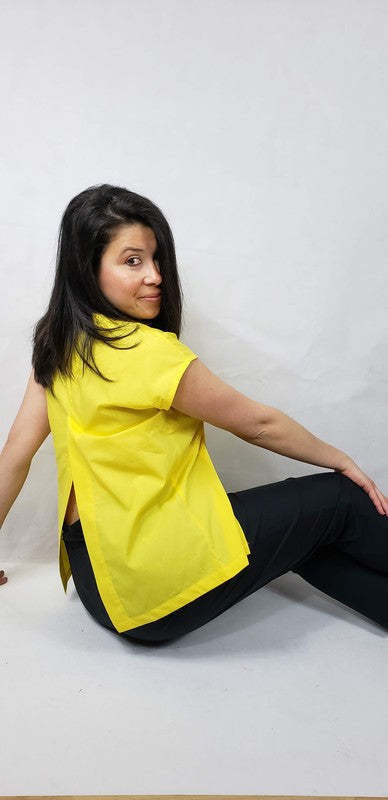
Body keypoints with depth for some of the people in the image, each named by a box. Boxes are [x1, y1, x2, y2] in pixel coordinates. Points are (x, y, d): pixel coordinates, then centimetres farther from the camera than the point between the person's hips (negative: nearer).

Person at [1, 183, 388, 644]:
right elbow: (257, 424, -10)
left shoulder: (58, 345, 3)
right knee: (340, 499, 5)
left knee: (307, 544, 18)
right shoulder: (149, 351, -21)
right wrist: (342, 461, 7)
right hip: (155, 585, -8)